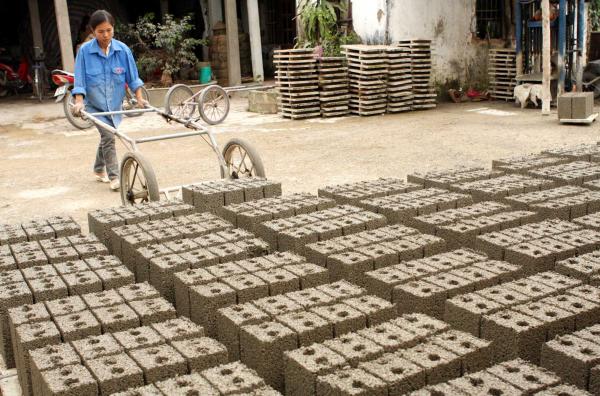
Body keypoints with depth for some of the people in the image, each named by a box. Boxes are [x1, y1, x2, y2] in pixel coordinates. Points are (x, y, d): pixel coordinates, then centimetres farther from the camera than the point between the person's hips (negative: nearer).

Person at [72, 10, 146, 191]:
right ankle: (114, 177, -8)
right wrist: (79, 101, -21)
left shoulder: (122, 50, -7)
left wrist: (139, 98, -7)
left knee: (106, 137, 17)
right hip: (95, 105, -3)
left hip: (115, 104, 3)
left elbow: (133, 76, -1)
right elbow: (79, 79, -11)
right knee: (108, 137, -15)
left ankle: (99, 170, 38)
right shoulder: (85, 51, -12)